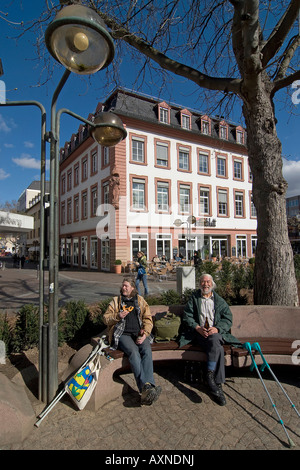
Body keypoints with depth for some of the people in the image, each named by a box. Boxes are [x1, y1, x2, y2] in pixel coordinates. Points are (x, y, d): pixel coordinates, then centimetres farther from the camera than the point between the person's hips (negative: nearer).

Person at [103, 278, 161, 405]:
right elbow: (105, 318, 12)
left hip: (139, 334, 1)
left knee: (147, 350, -30)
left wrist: (145, 334, -6)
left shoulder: (140, 301, 19)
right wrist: (117, 316, -9)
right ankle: (145, 387, -40)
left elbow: (148, 319, 12)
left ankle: (147, 389, -39)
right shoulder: (116, 301, 17)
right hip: (123, 334, -1)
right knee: (134, 352, -32)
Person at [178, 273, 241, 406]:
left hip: (216, 332, 2)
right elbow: (187, 317, 6)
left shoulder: (220, 301, 19)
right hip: (198, 332, -1)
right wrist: (198, 328, -12)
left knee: (214, 340, -35)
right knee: (217, 347, -31)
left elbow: (228, 319, 9)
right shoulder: (193, 298, 16)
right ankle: (217, 385, -28)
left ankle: (210, 376, -30)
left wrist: (217, 328, -11)